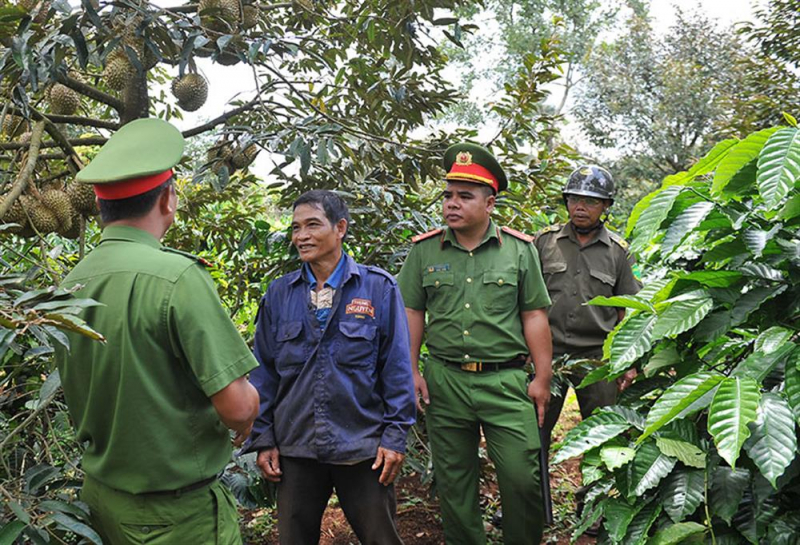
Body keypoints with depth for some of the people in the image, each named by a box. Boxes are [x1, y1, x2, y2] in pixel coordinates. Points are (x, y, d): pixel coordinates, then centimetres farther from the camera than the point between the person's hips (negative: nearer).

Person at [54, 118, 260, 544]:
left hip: (100, 494, 7)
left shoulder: (69, 285, -1)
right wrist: (244, 419, -3)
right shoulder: (177, 276, -23)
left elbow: (76, 401, 11)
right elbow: (237, 406, -24)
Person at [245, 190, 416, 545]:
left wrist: (395, 435, -7)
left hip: (363, 449, -2)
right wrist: (262, 438, 4)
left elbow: (396, 368, -5)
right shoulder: (279, 294, 3)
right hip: (295, 449, 3)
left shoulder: (379, 288, -5)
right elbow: (264, 372, 6)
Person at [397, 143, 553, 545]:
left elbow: (534, 316, 2)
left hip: (505, 380, -1)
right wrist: (410, 372, 3)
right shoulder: (424, 250, 4)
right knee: (453, 481, 13)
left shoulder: (519, 249, 1)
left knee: (522, 478, 0)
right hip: (444, 381, 2)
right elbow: (412, 313, 7)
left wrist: (542, 378, 0)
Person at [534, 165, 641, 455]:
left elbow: (627, 312, 6)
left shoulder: (619, 251, 5)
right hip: (547, 353, 0)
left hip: (598, 356, 0)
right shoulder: (544, 241, 4)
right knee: (536, 432, 8)